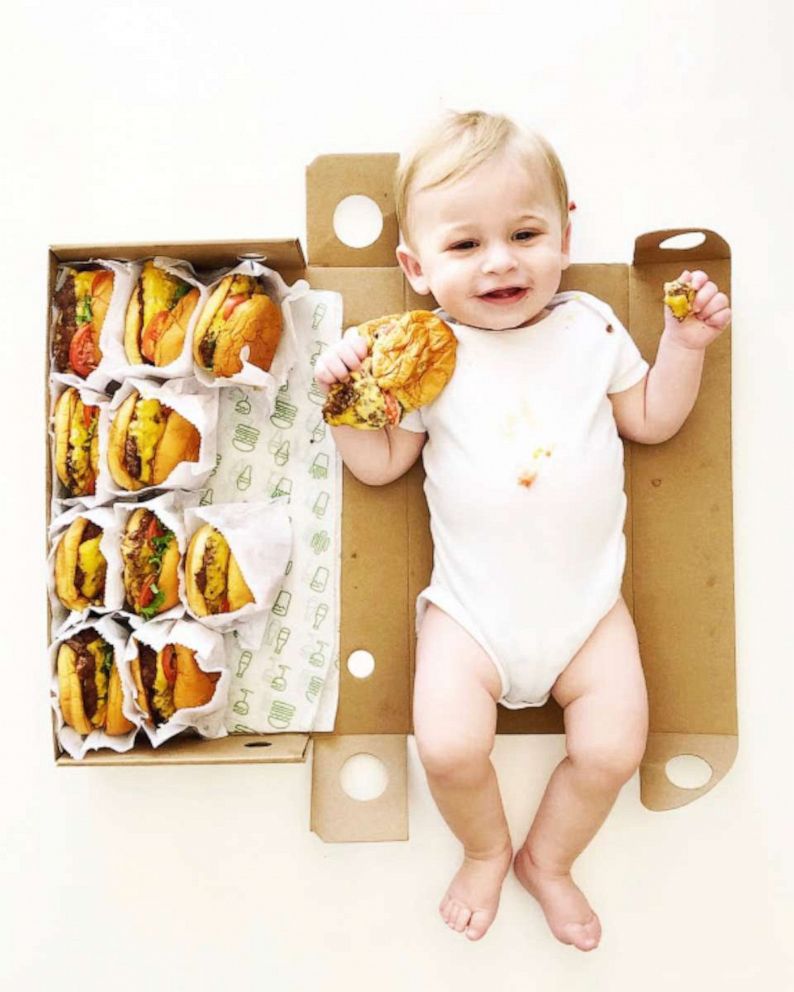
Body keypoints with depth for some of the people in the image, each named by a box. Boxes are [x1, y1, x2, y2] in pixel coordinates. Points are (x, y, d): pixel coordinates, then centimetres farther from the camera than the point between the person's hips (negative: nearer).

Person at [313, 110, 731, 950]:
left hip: (587, 601, 2)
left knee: (613, 749, -3)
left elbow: (652, 420, 11)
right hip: (471, 605, -1)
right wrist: (342, 396, -15)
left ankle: (548, 858, 30)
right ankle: (485, 850, 24)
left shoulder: (590, 326, 3)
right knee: (449, 748, -13)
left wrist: (685, 343, 1)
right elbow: (380, 464, 0)